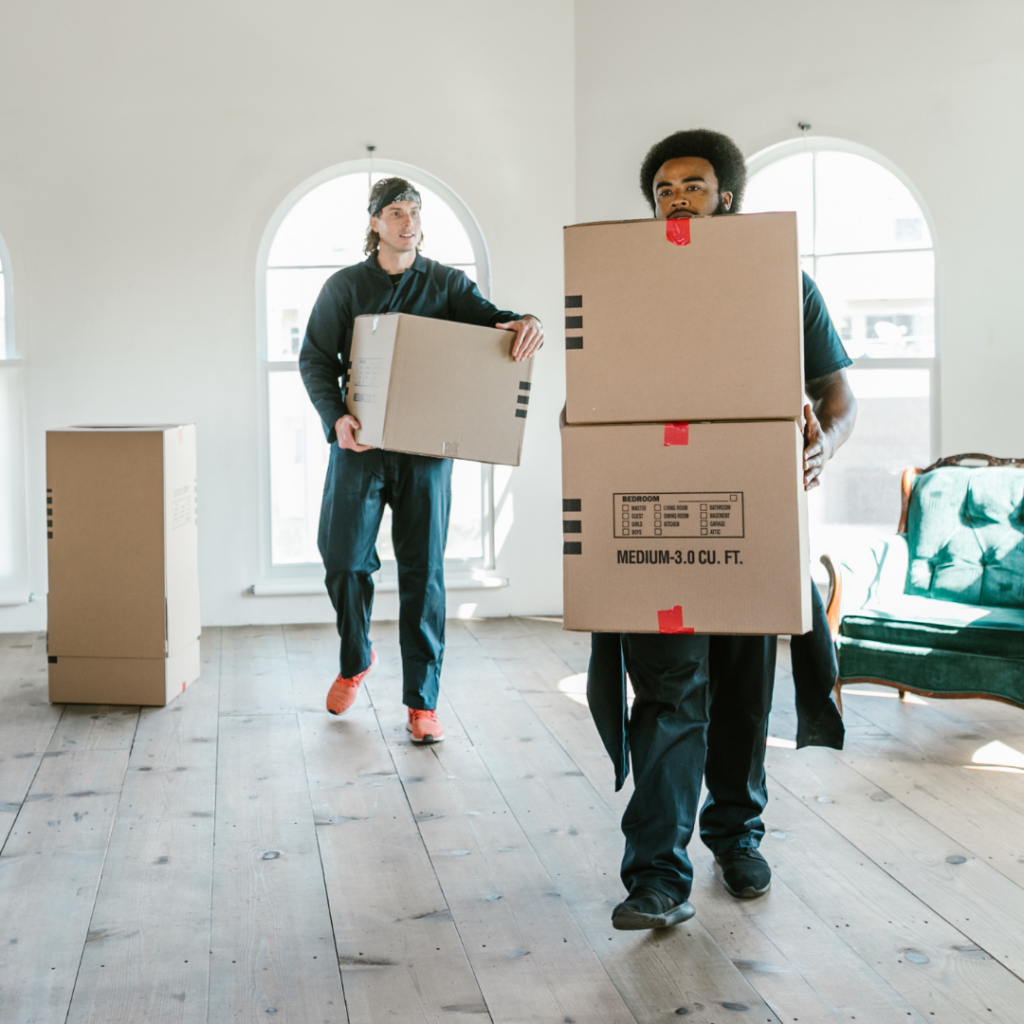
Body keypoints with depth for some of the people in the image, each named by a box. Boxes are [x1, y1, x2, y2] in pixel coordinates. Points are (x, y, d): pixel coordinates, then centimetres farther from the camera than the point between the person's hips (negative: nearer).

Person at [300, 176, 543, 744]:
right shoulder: (345, 286, 7)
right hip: (360, 442, 0)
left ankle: (422, 702, 7)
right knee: (344, 559, 2)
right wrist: (335, 417, -14)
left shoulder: (445, 282, 8)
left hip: (426, 447, 0)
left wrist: (522, 323, -31)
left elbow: (485, 315, -7)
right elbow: (315, 359, 4)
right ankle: (355, 660, 31)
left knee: (423, 572, -1)